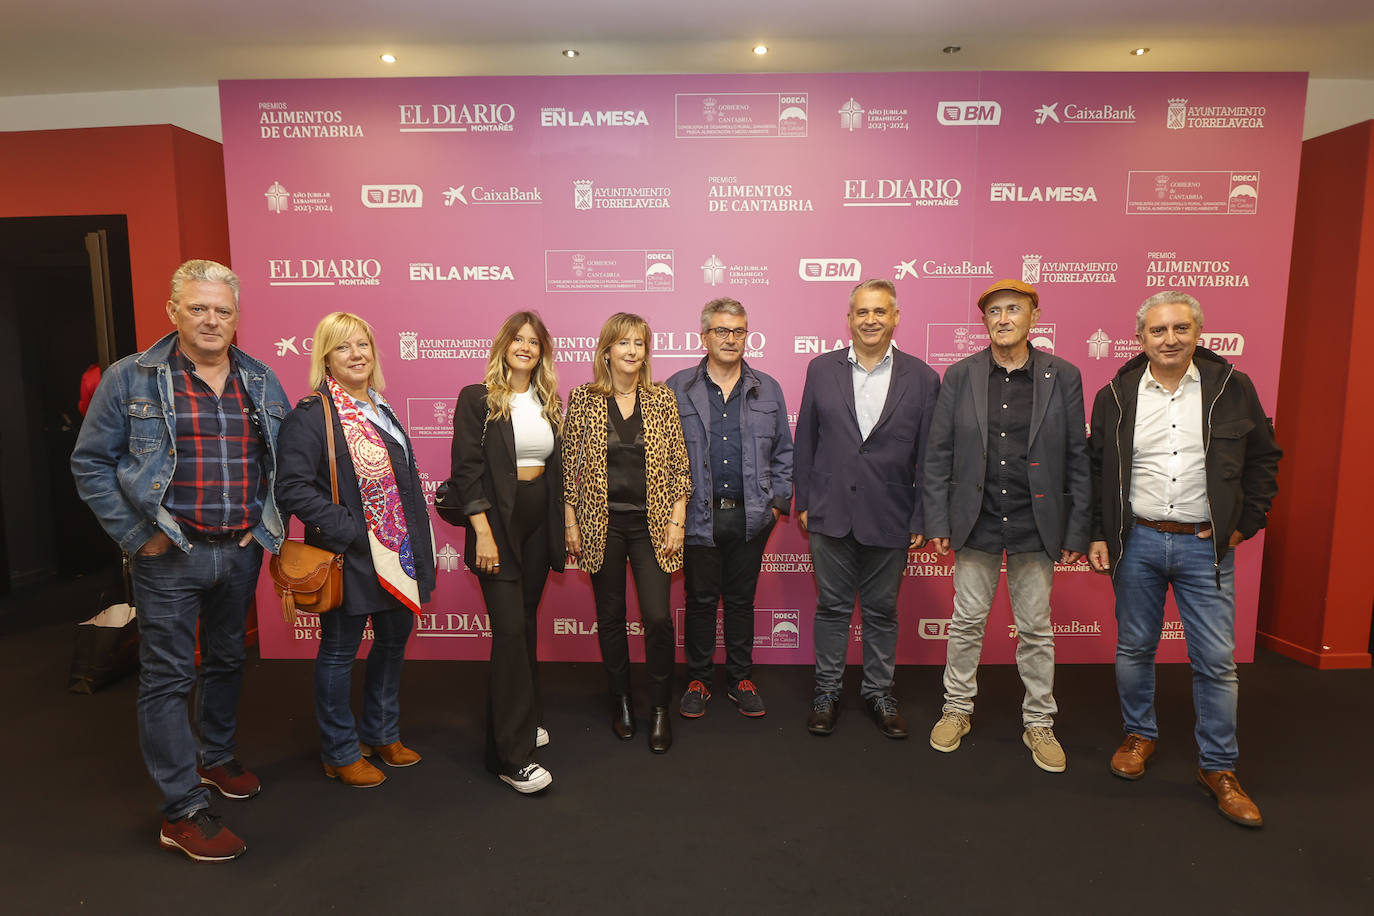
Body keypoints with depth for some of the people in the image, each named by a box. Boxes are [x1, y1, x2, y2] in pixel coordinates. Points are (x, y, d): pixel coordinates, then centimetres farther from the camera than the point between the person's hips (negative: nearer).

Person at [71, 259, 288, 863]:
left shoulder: (262, 382, 6)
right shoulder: (131, 379, -5)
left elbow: (283, 461, 13)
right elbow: (91, 462, -3)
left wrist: (268, 524, 4)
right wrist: (136, 535, -9)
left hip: (241, 551, 4)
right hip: (170, 555, -4)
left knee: (227, 660, 19)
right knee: (167, 678, 1)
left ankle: (217, 758, 40)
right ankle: (183, 812, 12)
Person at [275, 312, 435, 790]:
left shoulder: (380, 410, 12)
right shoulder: (311, 415, -14)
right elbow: (293, 487, -21)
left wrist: (417, 546, 13)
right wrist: (348, 531, -23)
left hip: (398, 554, 8)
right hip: (351, 558, -8)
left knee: (393, 641, 18)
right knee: (339, 652, 9)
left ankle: (381, 733, 38)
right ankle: (340, 753, 27)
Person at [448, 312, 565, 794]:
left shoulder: (548, 402, 12)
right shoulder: (477, 400, -5)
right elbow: (467, 470, -10)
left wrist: (563, 524, 11)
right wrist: (483, 533, -16)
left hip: (539, 523, 6)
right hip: (498, 520, -5)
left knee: (526, 623, 14)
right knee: (510, 630, -8)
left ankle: (522, 720, 30)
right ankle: (512, 756, -1)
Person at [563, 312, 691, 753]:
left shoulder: (662, 399, 2)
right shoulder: (583, 398, 0)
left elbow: (679, 465, 2)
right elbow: (569, 465, 2)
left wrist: (676, 521, -4)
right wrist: (570, 522, 0)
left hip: (651, 522, 0)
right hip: (602, 524, 0)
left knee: (657, 616, -4)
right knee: (610, 616, 10)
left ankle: (661, 709, 14)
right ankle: (621, 701, 30)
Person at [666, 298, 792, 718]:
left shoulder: (768, 390, 8)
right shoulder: (678, 389, 2)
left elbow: (783, 452, 12)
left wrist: (778, 502, 4)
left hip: (750, 515, 2)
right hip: (698, 515, -1)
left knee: (741, 600, 12)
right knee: (700, 600, 9)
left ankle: (741, 679, 27)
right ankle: (698, 680, 25)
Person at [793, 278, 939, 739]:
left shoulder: (922, 378, 0)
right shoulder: (821, 369, 3)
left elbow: (927, 456, 0)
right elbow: (805, 441, 5)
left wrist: (920, 519, -2)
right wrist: (803, 502, 2)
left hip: (889, 518, 0)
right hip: (830, 512, 1)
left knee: (882, 611, 13)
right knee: (831, 607, 11)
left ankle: (879, 692, 31)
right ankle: (827, 691, 28)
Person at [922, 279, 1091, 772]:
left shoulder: (1063, 376, 0)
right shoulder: (960, 376, 0)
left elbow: (1077, 458, 1)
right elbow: (939, 454, 1)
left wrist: (1077, 531, -1)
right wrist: (937, 521, -3)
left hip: (1035, 526, 0)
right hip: (976, 523, 0)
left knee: (1036, 630, 11)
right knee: (966, 623, 11)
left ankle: (1039, 722, 28)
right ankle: (957, 709, 29)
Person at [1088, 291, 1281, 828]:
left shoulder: (1231, 388, 0)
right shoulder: (1116, 396, 1)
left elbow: (1263, 457, 9)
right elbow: (1095, 470, 5)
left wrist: (1246, 523, 3)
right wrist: (1097, 534, 1)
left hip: (1206, 545, 0)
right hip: (1137, 542, 1)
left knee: (1216, 659, 3)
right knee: (1134, 649, 11)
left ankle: (1218, 767, 20)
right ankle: (1139, 735, 33)